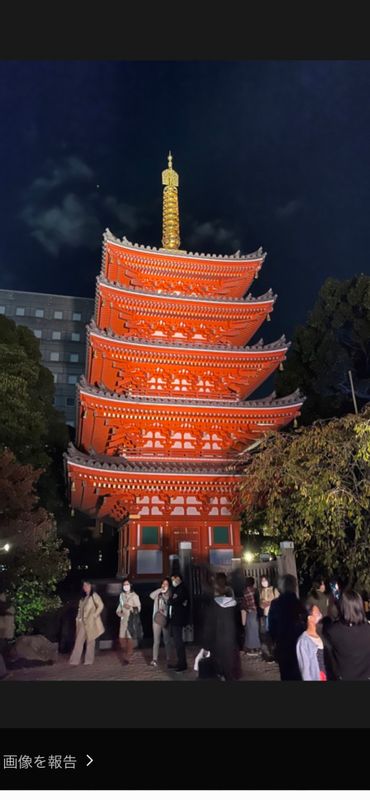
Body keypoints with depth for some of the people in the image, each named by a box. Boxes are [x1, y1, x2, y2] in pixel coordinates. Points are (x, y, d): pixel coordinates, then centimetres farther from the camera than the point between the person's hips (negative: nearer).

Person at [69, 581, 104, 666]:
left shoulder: (94, 595, -7)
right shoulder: (83, 597, 15)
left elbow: (101, 606, -15)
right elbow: (80, 609, 18)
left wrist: (94, 616, -17)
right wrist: (78, 618, 6)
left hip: (91, 622, -6)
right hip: (82, 622, 6)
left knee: (90, 641, 3)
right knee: (79, 641, 1)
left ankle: (89, 660, 13)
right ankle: (75, 661, 2)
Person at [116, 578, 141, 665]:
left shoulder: (135, 596, -7)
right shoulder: (121, 595, 9)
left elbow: (138, 609, -8)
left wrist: (131, 608, -25)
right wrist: (118, 612, 0)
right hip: (123, 620, 5)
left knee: (130, 639, -6)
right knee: (122, 638, 5)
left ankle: (128, 658, 5)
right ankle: (125, 655, 25)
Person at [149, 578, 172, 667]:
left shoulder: (169, 595, 3)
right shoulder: (158, 594, 6)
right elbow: (151, 595, -14)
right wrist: (160, 590, -15)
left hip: (166, 620, 0)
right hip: (157, 619, 1)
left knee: (167, 640, 7)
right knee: (156, 641, 0)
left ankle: (168, 659, 17)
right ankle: (154, 659, 3)